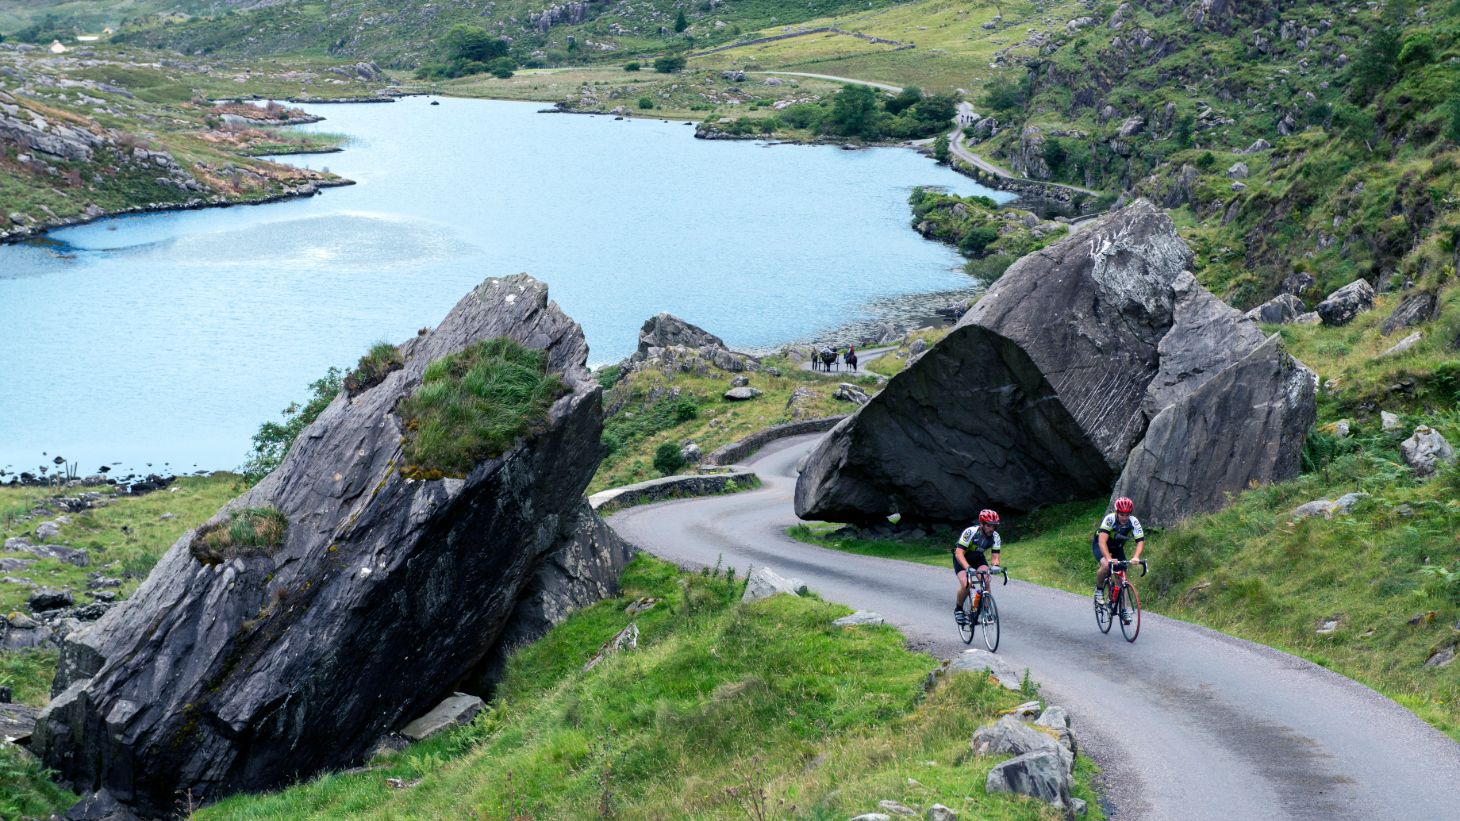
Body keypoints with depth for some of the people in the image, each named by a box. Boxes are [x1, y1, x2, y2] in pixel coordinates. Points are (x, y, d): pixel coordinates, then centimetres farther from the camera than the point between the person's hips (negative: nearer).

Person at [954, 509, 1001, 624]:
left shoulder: (995, 536, -20)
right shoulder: (970, 532, -34)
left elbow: (995, 556, -18)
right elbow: (959, 553, -38)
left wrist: (995, 566, -42)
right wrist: (968, 568, -54)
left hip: (978, 558, 4)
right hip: (962, 558, -4)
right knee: (966, 584, -24)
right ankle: (958, 610, 0)